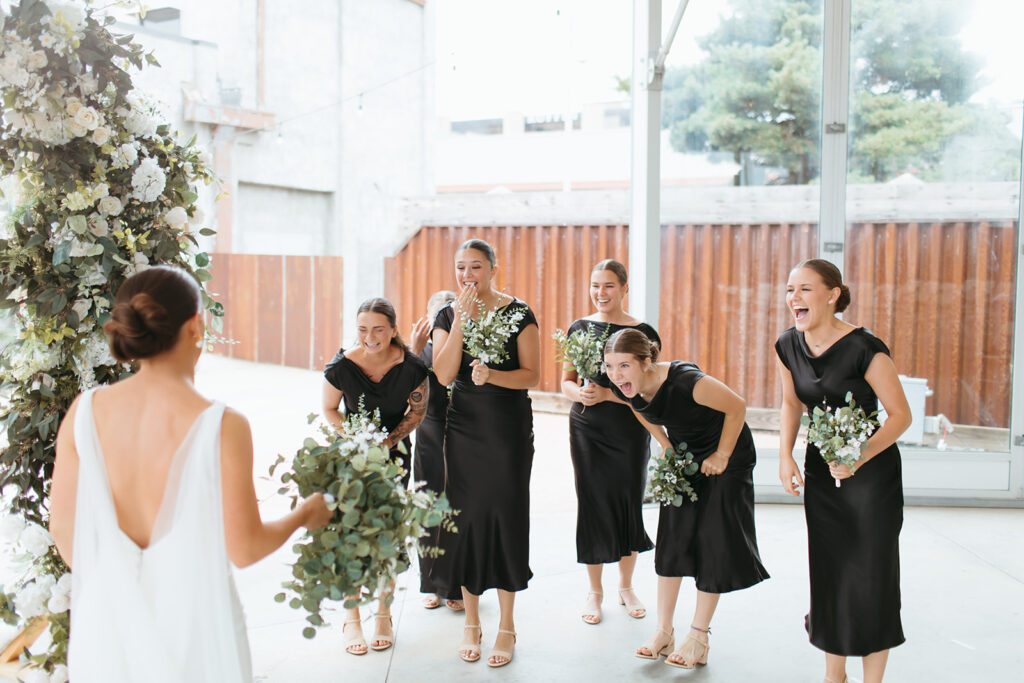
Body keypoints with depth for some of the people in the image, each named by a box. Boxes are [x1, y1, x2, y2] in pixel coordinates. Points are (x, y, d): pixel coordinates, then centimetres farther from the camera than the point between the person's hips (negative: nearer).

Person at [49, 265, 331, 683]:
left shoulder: (85, 411, -10)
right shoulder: (223, 427, -20)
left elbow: (62, 527, -1)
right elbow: (244, 549, -14)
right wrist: (305, 514, 5)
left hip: (107, 617, 3)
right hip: (189, 619, -3)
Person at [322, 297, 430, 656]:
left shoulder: (411, 367, -19)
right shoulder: (341, 366, -18)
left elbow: (418, 411, -3)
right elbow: (329, 409, -1)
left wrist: (390, 440, -14)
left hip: (394, 452, 0)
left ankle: (384, 614, 21)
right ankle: (351, 618, 12)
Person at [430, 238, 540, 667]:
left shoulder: (518, 314, -5)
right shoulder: (447, 316, 4)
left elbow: (531, 375, -7)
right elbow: (443, 375, -8)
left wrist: (492, 374, -24)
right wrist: (460, 322, -15)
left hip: (510, 429, -3)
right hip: (464, 429, 3)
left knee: (505, 516, 1)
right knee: (466, 516, 6)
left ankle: (506, 626, 15)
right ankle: (471, 622, 21)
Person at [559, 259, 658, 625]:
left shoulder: (643, 333, -5)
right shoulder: (579, 328, 5)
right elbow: (566, 380, 11)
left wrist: (607, 394, -19)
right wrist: (578, 393, -11)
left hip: (630, 431, -1)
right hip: (586, 430, 2)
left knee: (629, 503, 8)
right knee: (592, 503, 4)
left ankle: (626, 586, 29)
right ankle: (594, 591, 20)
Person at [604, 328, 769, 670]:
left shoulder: (685, 381, -38)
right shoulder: (627, 387, -18)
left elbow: (737, 407, -25)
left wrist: (722, 456, -17)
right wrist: (666, 447, 0)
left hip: (725, 453, -6)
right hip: (684, 455, 6)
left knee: (712, 541, -4)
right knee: (672, 537, 4)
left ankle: (698, 637, 9)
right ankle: (664, 632, 14)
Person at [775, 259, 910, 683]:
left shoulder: (864, 348, -22)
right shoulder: (788, 346, -4)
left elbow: (901, 414, -16)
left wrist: (859, 457, -28)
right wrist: (785, 456, 0)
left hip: (871, 471, -5)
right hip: (820, 469, 6)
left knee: (870, 573, -1)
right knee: (827, 570, 12)